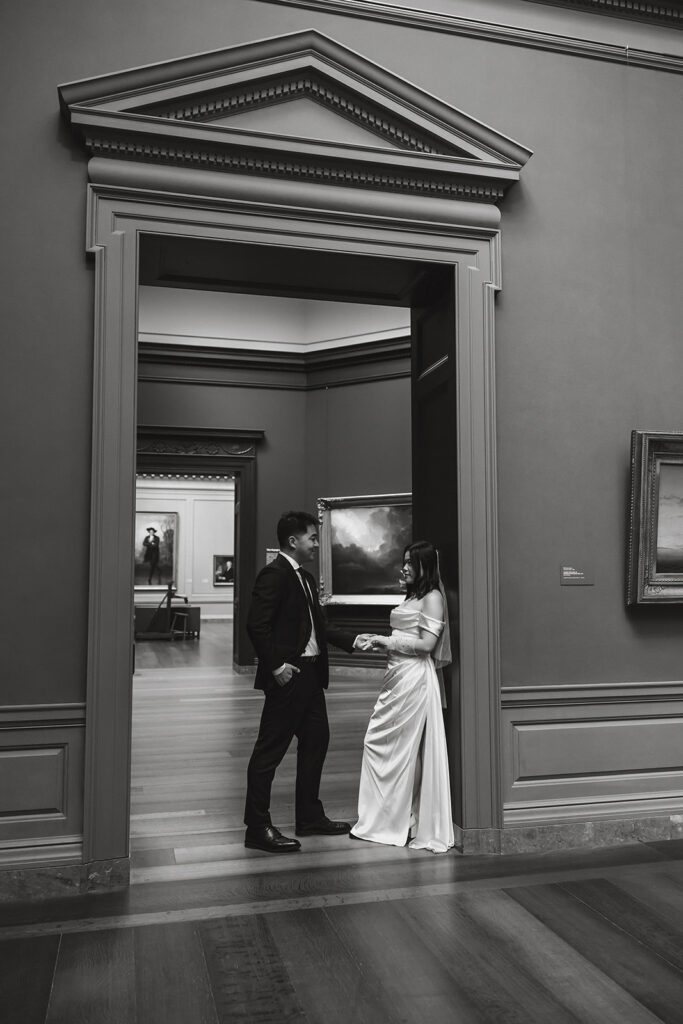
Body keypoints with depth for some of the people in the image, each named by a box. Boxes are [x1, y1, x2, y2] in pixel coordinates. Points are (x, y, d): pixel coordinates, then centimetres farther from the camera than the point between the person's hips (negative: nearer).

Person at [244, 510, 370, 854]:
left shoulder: (305, 578, 17)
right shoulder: (274, 574, -13)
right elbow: (257, 625, -20)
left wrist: (353, 641, 11)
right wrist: (276, 665, -23)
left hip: (310, 674, 10)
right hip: (287, 675, -10)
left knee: (315, 741, 16)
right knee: (270, 748, -2)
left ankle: (310, 818, 29)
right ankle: (257, 828, 6)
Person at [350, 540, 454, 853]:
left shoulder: (432, 598, -9)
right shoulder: (412, 596, 18)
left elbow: (426, 644, -15)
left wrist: (387, 641, -11)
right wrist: (379, 642, 7)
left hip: (414, 678, -9)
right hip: (396, 676, 9)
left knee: (403, 749, 0)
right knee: (377, 743, 9)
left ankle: (398, 819, 14)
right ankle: (382, 819, 18)